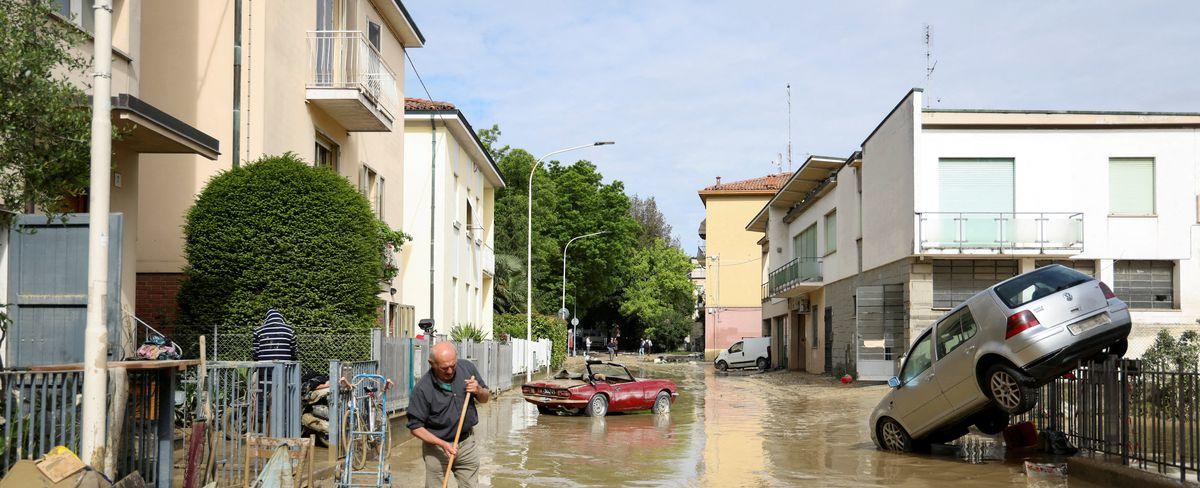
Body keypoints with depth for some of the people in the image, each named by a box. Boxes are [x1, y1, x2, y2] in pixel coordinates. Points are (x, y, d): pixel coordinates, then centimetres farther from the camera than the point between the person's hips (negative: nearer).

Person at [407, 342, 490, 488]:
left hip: (467, 443, 3)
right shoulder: (422, 389, -18)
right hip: (437, 448, -3)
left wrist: (478, 391, -15)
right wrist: (442, 444, -23)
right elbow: (415, 427, -13)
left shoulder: (467, 368, -6)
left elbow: (485, 398, 8)